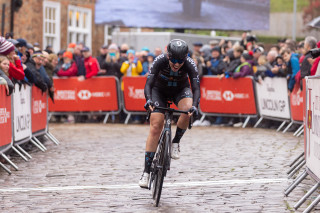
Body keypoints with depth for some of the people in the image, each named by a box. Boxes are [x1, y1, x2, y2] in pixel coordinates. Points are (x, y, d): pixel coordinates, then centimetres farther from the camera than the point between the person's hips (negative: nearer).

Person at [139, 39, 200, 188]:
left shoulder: (190, 64, -30)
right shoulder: (160, 61, -32)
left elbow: (196, 88, -34)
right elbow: (149, 84, -36)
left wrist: (195, 106, -52)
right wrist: (149, 100, -55)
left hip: (180, 89, 1)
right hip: (160, 90, -1)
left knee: (188, 110, -34)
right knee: (155, 127, -15)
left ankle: (176, 142, -9)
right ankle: (146, 171, -12)